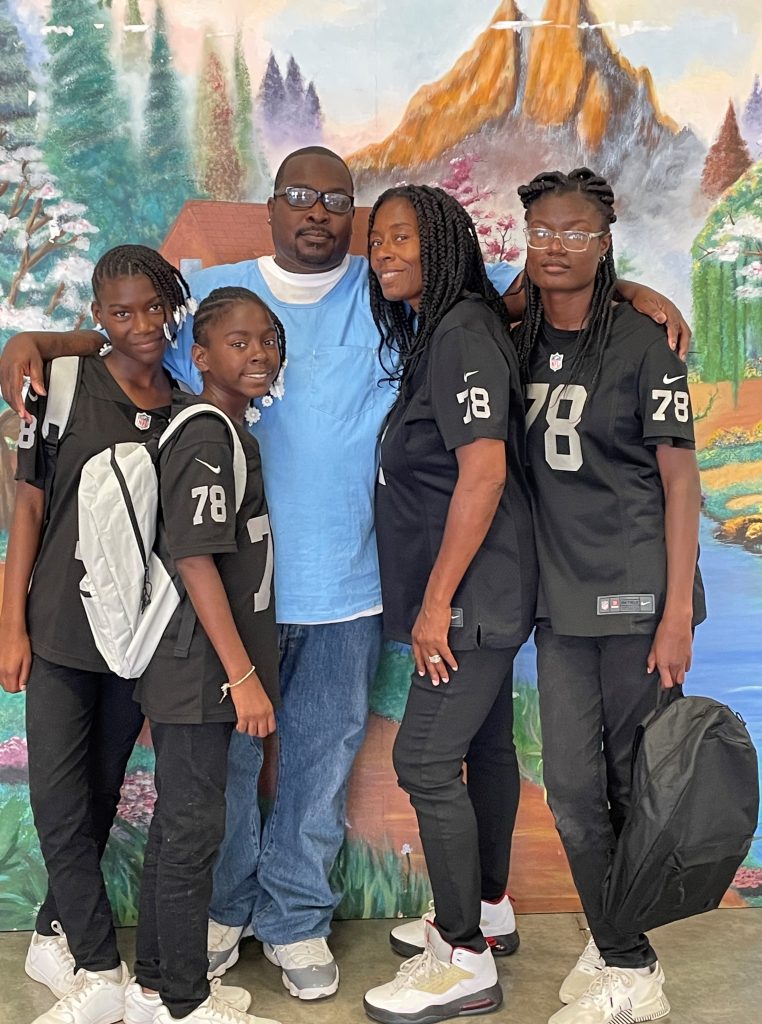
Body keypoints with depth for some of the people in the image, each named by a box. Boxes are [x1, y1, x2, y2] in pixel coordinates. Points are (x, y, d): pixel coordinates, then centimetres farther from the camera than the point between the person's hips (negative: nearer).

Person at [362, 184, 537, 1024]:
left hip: (476, 588, -10)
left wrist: (436, 602, -22)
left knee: (424, 760, -7)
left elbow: (484, 474, -24)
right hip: (481, 592, 10)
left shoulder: (463, 333, -16)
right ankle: (489, 907, 34)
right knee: (484, 743, 18)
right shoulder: (432, 332, 13)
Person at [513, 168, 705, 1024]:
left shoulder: (641, 345, -6)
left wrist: (677, 614, -13)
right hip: (561, 600, 5)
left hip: (637, 596, -5)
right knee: (570, 786, 6)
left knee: (635, 785, 4)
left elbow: (680, 483, -7)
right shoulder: (517, 344, 8)